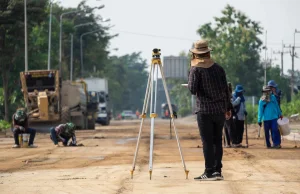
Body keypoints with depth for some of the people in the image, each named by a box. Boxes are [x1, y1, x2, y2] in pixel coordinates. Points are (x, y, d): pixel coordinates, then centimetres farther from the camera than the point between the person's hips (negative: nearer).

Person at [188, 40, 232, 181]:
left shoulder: (196, 69, -7)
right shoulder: (218, 68, 7)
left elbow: (192, 90, -13)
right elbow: (225, 89, 9)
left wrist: (190, 74, 4)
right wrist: (228, 107, 18)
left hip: (204, 111, -5)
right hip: (219, 110, 5)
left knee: (207, 142, -3)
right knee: (217, 141, 10)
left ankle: (209, 173, -4)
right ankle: (217, 170, 10)